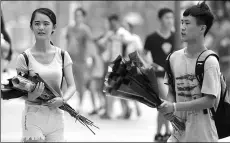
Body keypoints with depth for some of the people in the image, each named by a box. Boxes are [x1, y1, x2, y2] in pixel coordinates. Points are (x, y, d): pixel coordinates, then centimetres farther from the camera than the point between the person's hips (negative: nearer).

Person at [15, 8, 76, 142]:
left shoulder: (62, 55, 4)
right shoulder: (25, 57, -3)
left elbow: (72, 86, 2)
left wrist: (62, 99, -18)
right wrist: (33, 95, -24)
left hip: (56, 116, 2)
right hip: (34, 115, -2)